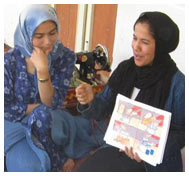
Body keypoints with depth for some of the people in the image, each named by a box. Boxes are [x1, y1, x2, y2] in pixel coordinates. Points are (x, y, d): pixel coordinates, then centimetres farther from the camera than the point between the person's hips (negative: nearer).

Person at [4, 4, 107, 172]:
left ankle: (56, 161, -12)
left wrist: (42, 71, -31)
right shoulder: (10, 60, -14)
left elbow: (52, 104, -17)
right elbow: (6, 108, -10)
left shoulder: (66, 56, -10)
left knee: (43, 115, -35)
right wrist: (40, 107, -15)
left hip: (50, 121, 1)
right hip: (16, 123, -1)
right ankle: (60, 162, -2)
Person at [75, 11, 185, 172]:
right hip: (119, 148, 5)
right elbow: (106, 107, 3)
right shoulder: (125, 69, -2)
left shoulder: (178, 84, -17)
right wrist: (90, 101, -18)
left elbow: (180, 134, -12)